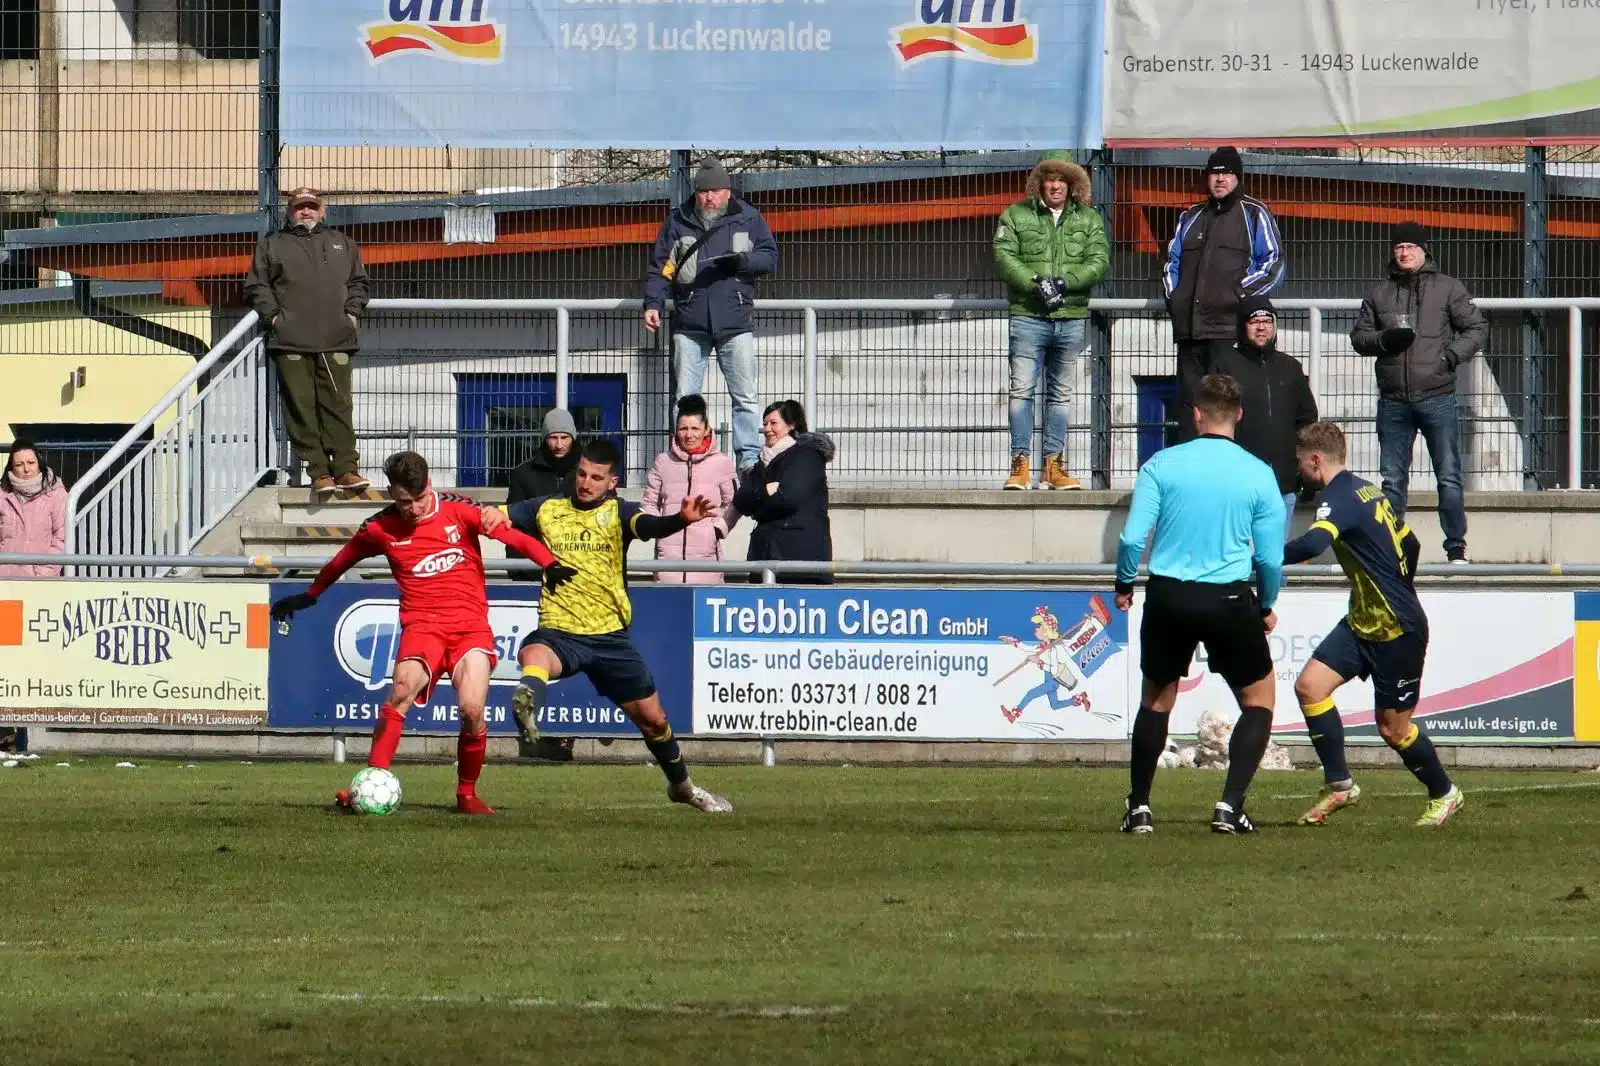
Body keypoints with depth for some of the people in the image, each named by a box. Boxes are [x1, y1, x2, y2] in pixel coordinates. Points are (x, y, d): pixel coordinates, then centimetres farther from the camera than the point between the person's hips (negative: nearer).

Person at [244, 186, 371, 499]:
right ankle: (319, 471, -6)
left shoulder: (342, 245, 22)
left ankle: (346, 469, -4)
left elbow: (358, 282, 23)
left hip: (335, 341, 1)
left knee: (338, 404, -5)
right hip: (291, 342, -1)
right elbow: (256, 285, 11)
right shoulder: (272, 245, 15)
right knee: (301, 407, -7)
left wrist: (352, 312, 6)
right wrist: (273, 315, -3)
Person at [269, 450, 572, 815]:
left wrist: (551, 565, -14)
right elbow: (341, 561, 21)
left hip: (471, 624, 0)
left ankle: (467, 794, 5)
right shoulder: (380, 528, 3)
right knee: (402, 690, -28)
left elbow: (511, 534, 0)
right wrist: (309, 596, 33)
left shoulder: (458, 510, -2)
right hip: (422, 624, 0)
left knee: (472, 710, -18)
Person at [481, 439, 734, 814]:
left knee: (652, 717, 12)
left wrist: (681, 519, -43)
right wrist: (494, 513, -26)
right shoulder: (549, 510, 5)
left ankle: (682, 785, 36)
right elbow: (503, 516, 0)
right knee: (534, 654, -39)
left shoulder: (618, 513, -1)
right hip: (559, 631, -1)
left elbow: (649, 526, -21)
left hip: (609, 637, 1)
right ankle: (528, 702, -69)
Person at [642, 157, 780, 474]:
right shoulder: (678, 222, 10)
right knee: (685, 398, 1)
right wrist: (652, 303, -4)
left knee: (745, 397, -3)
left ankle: (750, 459, 0)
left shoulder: (748, 218, 7)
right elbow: (660, 266, 10)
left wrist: (740, 261, -13)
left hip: (736, 324, -1)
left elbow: (770, 257, 6)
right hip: (689, 324, 1)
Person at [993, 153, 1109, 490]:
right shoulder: (1017, 216, 5)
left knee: (1060, 394, 8)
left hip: (1072, 319, 2)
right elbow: (1004, 256, -5)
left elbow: (1099, 261, 0)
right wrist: (1035, 285, -19)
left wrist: (1063, 283, -15)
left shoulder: (1089, 219, 10)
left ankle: (1053, 465, 11)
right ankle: (1020, 465, -8)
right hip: (1028, 317, -2)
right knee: (1022, 389, -9)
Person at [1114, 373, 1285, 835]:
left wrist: (1124, 584, 13)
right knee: (1259, 700, 14)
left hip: (1168, 597, 1)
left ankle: (1139, 808, 20)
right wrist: (1266, 607, 17)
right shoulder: (1258, 474, -2)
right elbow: (1271, 557, 0)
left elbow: (1132, 537, -6)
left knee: (1156, 699, 21)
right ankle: (1230, 806, 0)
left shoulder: (1162, 465, -2)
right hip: (1229, 602, -1)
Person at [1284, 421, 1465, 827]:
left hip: (1398, 629, -9)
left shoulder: (1341, 497, -19)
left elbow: (1312, 543, -39)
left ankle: (1444, 793, 25)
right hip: (1363, 622, 9)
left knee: (1392, 727, 4)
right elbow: (1410, 545, 20)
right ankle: (1339, 784, 0)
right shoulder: (1368, 491, 10)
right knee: (1309, 685, -4)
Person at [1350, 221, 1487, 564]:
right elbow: (1358, 336, 14)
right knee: (1392, 480, 6)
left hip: (1437, 398, -3)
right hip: (1393, 401, 3)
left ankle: (1456, 548, 2)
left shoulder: (1448, 288, 4)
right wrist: (1384, 339, -7)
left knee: (1449, 478, -3)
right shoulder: (1379, 293, 12)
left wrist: (1453, 355, -9)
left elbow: (1477, 328, 6)